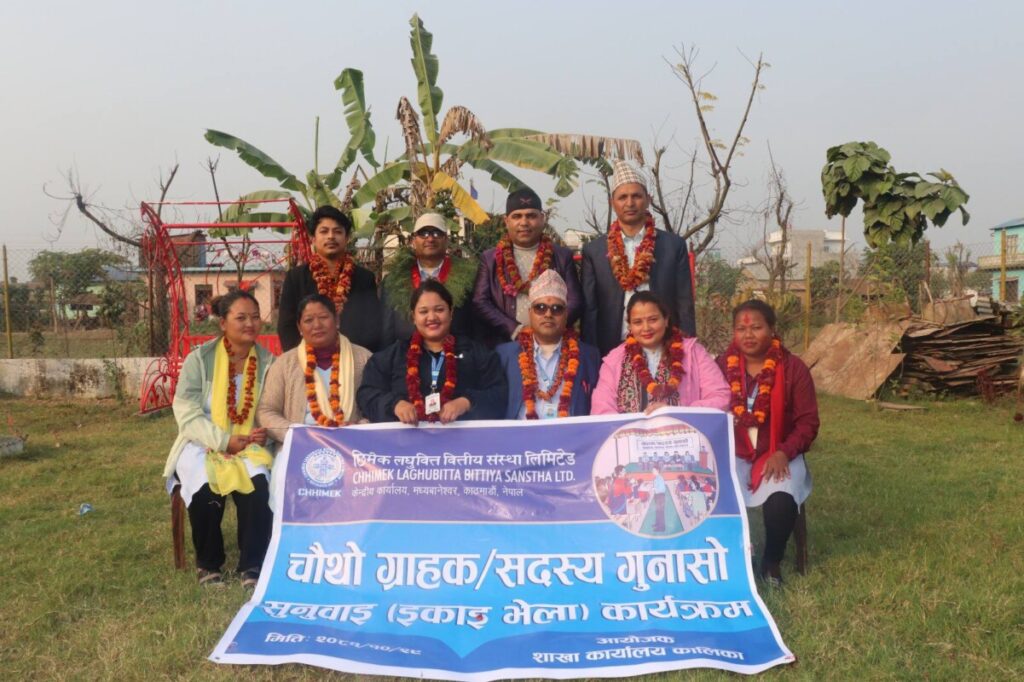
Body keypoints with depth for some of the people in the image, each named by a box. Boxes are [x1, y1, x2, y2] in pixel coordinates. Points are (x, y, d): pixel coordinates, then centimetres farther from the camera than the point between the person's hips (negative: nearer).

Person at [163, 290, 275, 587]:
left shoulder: (268, 362, 3)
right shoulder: (199, 359, -3)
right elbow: (187, 413, -9)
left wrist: (264, 434, -20)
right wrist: (225, 441, -20)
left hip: (250, 447, 1)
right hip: (203, 445, -1)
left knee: (258, 485, -29)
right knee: (205, 488, -29)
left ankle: (252, 566, -14)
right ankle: (208, 563, -3)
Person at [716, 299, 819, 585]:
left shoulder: (793, 367, -2)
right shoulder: (722, 366, 2)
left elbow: (808, 422, -2)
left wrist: (784, 452, -18)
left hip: (777, 455, -1)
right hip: (732, 454, 1)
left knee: (781, 500, -31)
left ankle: (771, 561, 1)